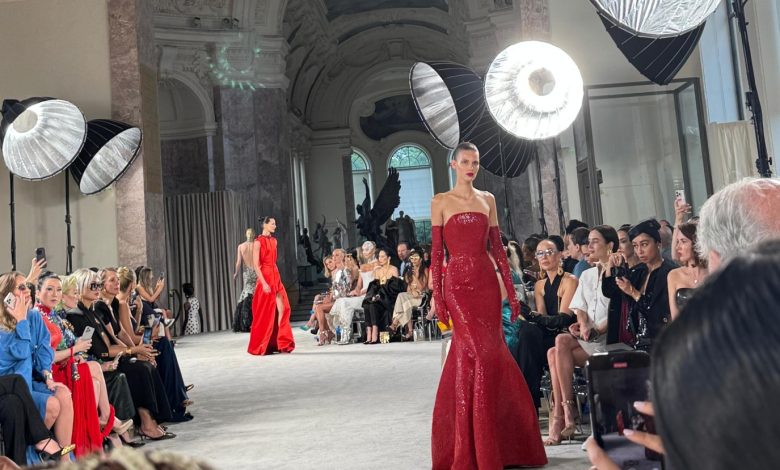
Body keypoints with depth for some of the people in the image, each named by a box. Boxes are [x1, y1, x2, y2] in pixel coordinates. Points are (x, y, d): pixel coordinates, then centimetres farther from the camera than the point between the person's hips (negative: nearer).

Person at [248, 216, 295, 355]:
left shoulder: (274, 240, 14)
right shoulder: (258, 241, -8)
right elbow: (256, 265, -13)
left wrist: (277, 279, 14)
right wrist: (264, 283, -19)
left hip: (276, 277, 7)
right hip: (265, 279, -7)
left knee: (282, 309, 0)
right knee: (265, 313, 0)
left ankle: (281, 344, 6)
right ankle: (260, 347, 12)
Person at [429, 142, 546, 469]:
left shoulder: (488, 199, 13)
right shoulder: (441, 202, 3)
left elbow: (497, 248, 11)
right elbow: (436, 253, -1)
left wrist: (511, 291, 7)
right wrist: (437, 297, -7)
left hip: (487, 283, 3)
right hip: (458, 284, -3)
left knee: (469, 357, 6)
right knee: (484, 355, -10)